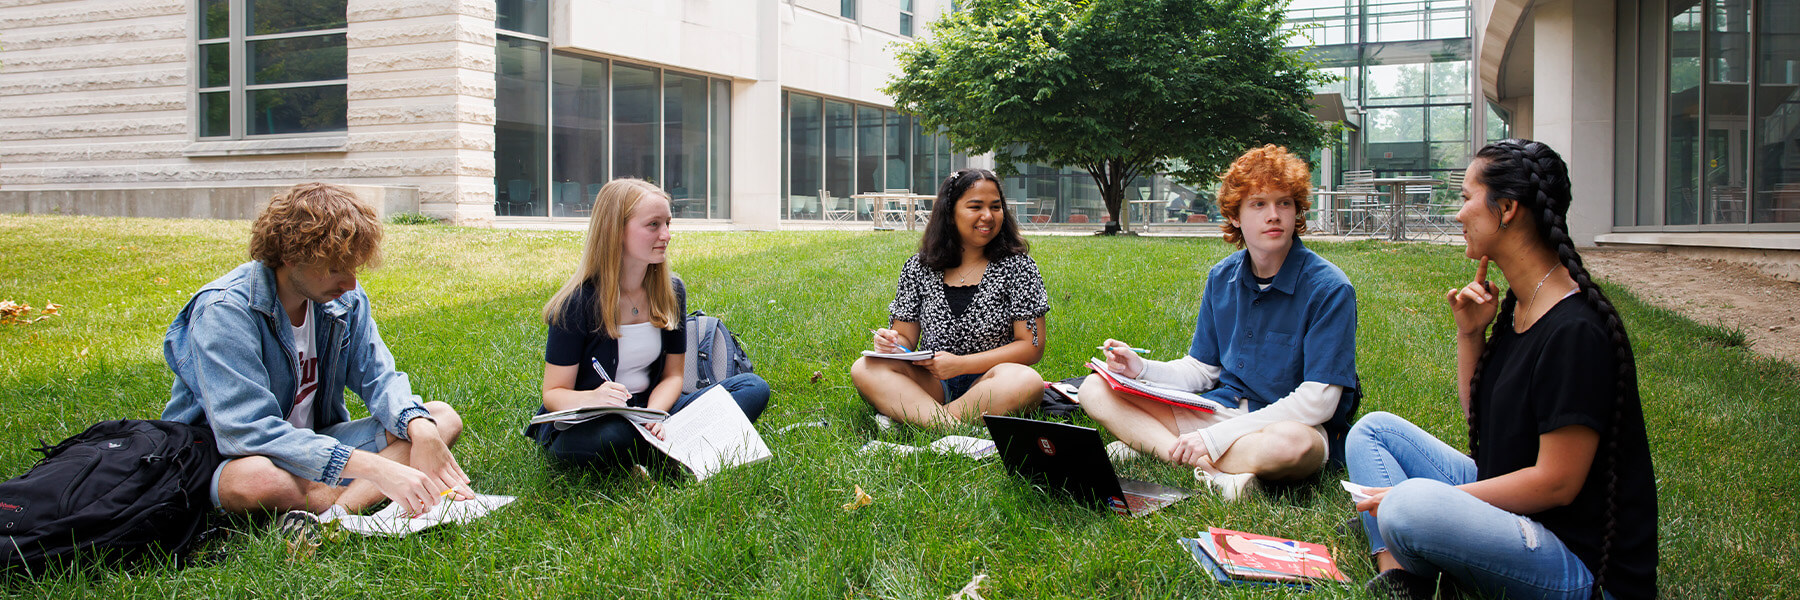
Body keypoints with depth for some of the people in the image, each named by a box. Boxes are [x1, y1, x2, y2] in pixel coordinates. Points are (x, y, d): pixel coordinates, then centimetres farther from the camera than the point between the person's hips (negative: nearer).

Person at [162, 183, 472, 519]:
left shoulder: (345, 299, -1)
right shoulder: (224, 311, -23)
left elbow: (379, 377, -1)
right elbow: (247, 431, -32)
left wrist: (420, 429, -26)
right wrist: (375, 467, -40)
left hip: (314, 446, 7)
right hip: (227, 462, -7)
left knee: (443, 417, -9)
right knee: (254, 479, -43)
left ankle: (335, 512, -31)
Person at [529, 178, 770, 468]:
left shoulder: (670, 291, 2)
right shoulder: (578, 303, -14)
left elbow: (672, 375, 5)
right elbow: (554, 393, -11)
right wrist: (593, 399, -35)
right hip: (583, 424, -6)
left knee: (754, 388, -7)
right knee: (607, 439, -43)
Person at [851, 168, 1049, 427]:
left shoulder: (1017, 267, 1)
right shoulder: (918, 268, 7)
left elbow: (1032, 346, -4)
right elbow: (906, 338, 12)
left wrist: (960, 364, -13)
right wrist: (892, 342, -14)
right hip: (929, 384, 2)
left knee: (1028, 381, -35)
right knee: (865, 370, -23)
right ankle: (951, 427, -42)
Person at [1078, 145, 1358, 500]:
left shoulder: (1329, 289, -13)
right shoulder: (1221, 277, 6)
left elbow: (1317, 402, -19)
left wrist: (1215, 437, -24)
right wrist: (1143, 369, -9)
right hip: (1221, 408, 6)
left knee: (1293, 444, -44)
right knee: (1095, 390, -8)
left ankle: (1151, 443, -24)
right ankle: (1214, 470, -23)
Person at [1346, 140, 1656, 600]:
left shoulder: (1575, 331, -22)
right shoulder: (1517, 303, 7)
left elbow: (1556, 483, -22)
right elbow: (1479, 418, 16)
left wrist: (1428, 499, -19)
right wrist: (1469, 334, 3)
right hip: (1511, 505, 10)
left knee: (1410, 507, -36)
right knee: (1372, 430, 10)